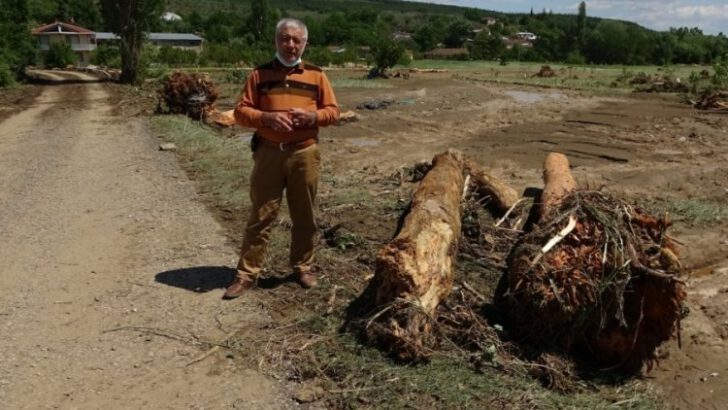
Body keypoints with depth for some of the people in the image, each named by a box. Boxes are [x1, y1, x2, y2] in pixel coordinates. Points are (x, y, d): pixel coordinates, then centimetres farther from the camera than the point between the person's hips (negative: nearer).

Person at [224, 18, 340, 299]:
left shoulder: (316, 75, 8)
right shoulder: (260, 74, 6)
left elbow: (333, 111, 7)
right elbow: (241, 112, 3)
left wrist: (312, 116, -13)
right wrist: (267, 117, -16)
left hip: (305, 154, 1)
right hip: (268, 153, -1)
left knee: (304, 215, 10)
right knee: (261, 215, 1)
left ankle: (303, 266, 26)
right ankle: (247, 274, 8)